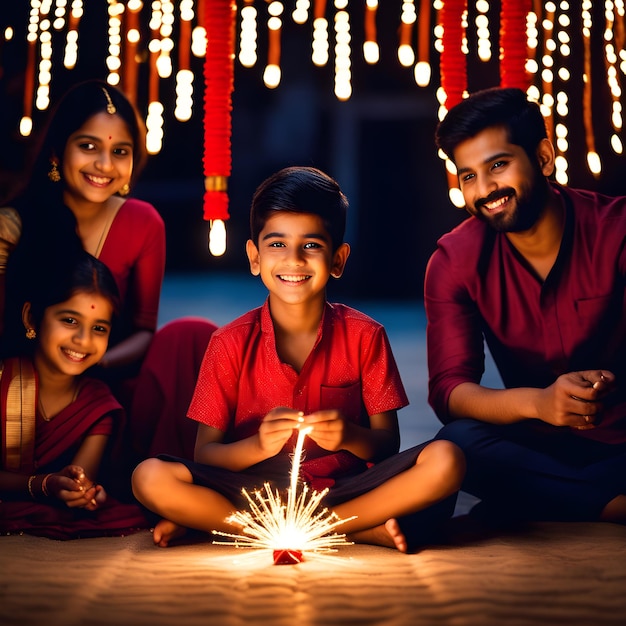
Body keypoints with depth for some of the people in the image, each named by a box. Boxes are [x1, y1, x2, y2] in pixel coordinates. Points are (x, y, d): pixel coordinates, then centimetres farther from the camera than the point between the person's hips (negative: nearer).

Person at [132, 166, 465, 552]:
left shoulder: (365, 337, 2)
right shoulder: (232, 344, 0)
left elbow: (388, 445, 1)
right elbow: (205, 455, -2)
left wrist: (349, 437, -22)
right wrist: (257, 446, -23)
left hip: (343, 490, 1)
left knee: (445, 462, -25)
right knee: (151, 478, -27)